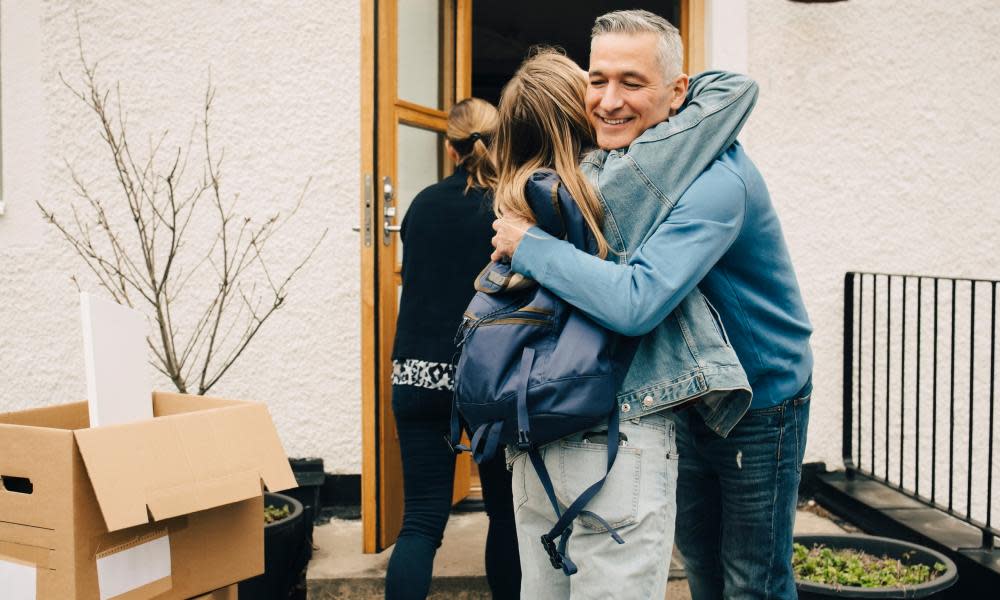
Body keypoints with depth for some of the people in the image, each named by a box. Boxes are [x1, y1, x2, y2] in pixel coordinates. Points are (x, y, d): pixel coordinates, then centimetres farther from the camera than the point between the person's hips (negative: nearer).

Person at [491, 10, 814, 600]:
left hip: (760, 401, -7)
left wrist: (529, 244, -31)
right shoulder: (610, 163, -3)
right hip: (692, 394, 8)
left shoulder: (715, 179, -30)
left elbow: (636, 302, -41)